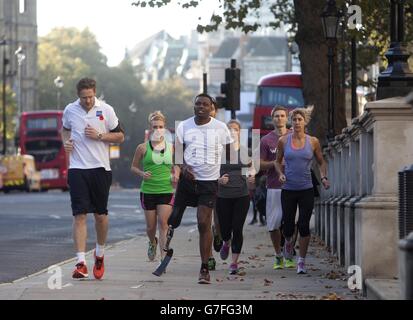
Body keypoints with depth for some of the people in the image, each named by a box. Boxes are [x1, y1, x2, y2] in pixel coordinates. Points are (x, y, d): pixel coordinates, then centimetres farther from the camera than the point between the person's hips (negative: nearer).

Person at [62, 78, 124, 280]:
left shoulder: (106, 110, -1)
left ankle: (100, 253, 31)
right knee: (79, 215, -8)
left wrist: (99, 136, -11)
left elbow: (120, 136, 3)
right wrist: (66, 141, 4)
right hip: (77, 169, 0)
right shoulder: (70, 110, 4)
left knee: (100, 214, 7)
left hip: (100, 167, 0)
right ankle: (81, 263, -12)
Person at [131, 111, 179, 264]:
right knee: (151, 226, 8)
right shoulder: (143, 148, 0)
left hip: (166, 190, 0)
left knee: (163, 222, -13)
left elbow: (176, 166, 18)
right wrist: (142, 174, -10)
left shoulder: (171, 147, 5)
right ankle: (152, 242, 43)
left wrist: (176, 175, -3)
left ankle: (164, 257, -14)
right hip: (148, 191, 0)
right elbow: (133, 167, 10)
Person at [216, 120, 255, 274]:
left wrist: (251, 176, -11)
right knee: (225, 228, 5)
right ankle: (226, 244, 42)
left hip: (242, 195, 0)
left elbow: (251, 169, 12)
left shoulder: (245, 151, 4)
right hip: (223, 196, 0)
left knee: (238, 229, -4)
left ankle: (234, 262, 4)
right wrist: (219, 179, -17)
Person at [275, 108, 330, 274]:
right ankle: (288, 243, 39)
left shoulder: (313, 142, 1)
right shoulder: (283, 141, 1)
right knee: (288, 225, 4)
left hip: (306, 190, -1)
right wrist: (280, 174, -5)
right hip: (288, 190, 1)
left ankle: (302, 261, 5)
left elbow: (321, 162, 13)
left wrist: (324, 177, -4)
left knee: (304, 226, -6)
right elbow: (278, 161, 14)